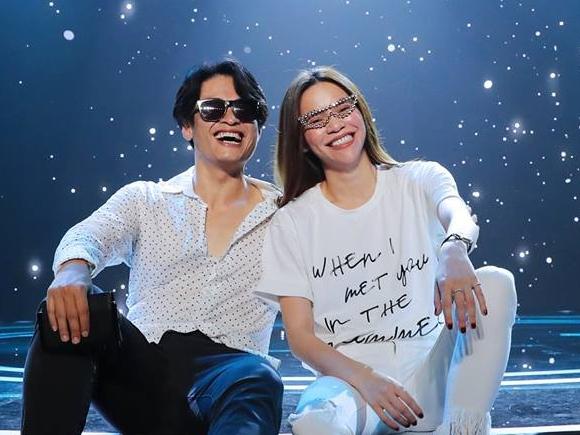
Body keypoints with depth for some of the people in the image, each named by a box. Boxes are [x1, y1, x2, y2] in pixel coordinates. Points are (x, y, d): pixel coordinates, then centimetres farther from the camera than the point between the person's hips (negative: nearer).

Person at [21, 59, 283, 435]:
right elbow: (91, 236, -5)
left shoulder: (284, 215, 16)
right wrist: (72, 272, -28)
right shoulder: (144, 200, 15)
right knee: (69, 311, -28)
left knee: (257, 379, -37)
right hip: (140, 362, 2)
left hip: (223, 383, -1)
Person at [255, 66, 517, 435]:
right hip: (349, 374, -3)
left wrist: (454, 248, -45)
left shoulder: (420, 180, 7)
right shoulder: (292, 222, 6)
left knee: (495, 282, -25)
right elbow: (300, 335, 1)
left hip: (430, 373, 3)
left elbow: (459, 214, -18)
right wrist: (363, 378, -19)